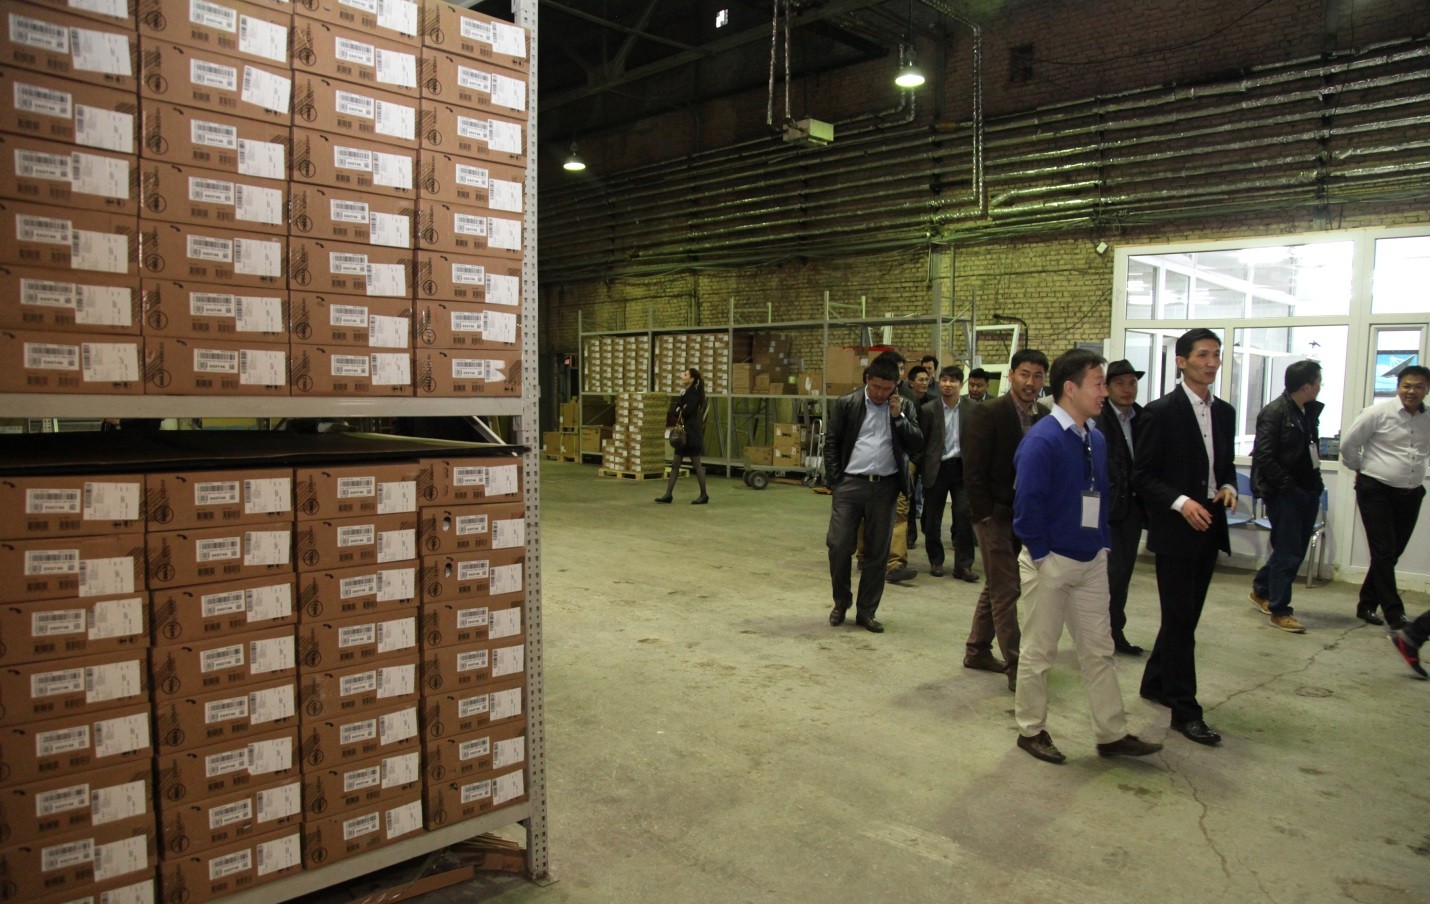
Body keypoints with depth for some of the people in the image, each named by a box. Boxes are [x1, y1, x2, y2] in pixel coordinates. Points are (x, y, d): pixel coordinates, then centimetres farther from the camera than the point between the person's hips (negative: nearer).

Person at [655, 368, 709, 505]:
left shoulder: (694, 393, -11)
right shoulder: (684, 393, 15)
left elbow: (687, 411, -23)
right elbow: (675, 410, 11)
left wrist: (680, 412, -3)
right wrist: (679, 412, -10)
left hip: (692, 434, -9)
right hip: (683, 433, 9)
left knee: (696, 465, -2)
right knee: (675, 464, 8)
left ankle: (704, 495, 7)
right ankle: (668, 495, 10)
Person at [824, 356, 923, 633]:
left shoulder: (902, 407, 6)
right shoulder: (846, 404, 0)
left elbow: (917, 446, 0)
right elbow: (831, 444, 2)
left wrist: (898, 415, -9)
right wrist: (834, 482, -4)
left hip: (885, 487, 2)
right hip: (850, 484, -2)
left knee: (877, 552, 7)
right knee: (839, 546, -3)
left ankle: (866, 611, 19)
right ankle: (841, 602, 20)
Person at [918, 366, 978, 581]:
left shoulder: (971, 409, 0)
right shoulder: (928, 410, -2)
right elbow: (921, 442, 0)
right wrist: (923, 471, -1)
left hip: (961, 468, 0)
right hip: (937, 468, 0)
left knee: (964, 516, -4)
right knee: (932, 519, 8)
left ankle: (963, 565, 6)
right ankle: (936, 561, 25)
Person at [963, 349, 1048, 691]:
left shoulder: (1043, 419, 6)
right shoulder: (989, 414, -13)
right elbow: (973, 470, -14)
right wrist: (985, 516, -15)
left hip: (1024, 517, 7)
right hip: (995, 515, -7)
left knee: (996, 586, 17)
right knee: (1005, 591, -4)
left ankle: (977, 651, 31)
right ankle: (1016, 668, 2)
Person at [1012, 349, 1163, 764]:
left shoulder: (1096, 439, 6)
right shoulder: (1042, 440, -20)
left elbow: (1101, 496, 15)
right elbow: (1027, 504, -21)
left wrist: (1103, 543, 8)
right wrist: (1042, 555, -16)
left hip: (1091, 561, 8)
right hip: (1051, 563, -7)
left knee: (1099, 650, 14)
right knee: (1038, 652, 7)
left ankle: (1112, 734, 25)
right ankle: (1031, 731, 22)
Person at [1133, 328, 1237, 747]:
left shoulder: (1224, 412, 11)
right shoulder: (1161, 412, -10)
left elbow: (1227, 465, 19)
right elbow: (1142, 475, -10)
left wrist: (1228, 488, -2)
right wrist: (1180, 502, -22)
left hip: (1209, 526, 7)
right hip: (1175, 529, -7)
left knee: (1186, 614, 16)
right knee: (1180, 619, -3)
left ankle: (1155, 682, 32)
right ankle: (1184, 709, 5)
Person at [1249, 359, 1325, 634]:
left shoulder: (1310, 411, 10)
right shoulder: (1274, 413, -15)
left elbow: (1311, 449, 17)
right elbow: (1263, 456, -18)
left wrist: (1315, 482, 6)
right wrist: (1287, 485, -18)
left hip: (1307, 491, 8)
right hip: (1283, 494, -8)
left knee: (1296, 550, 15)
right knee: (1288, 553, -2)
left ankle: (1261, 589, 33)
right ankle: (1279, 611, 9)